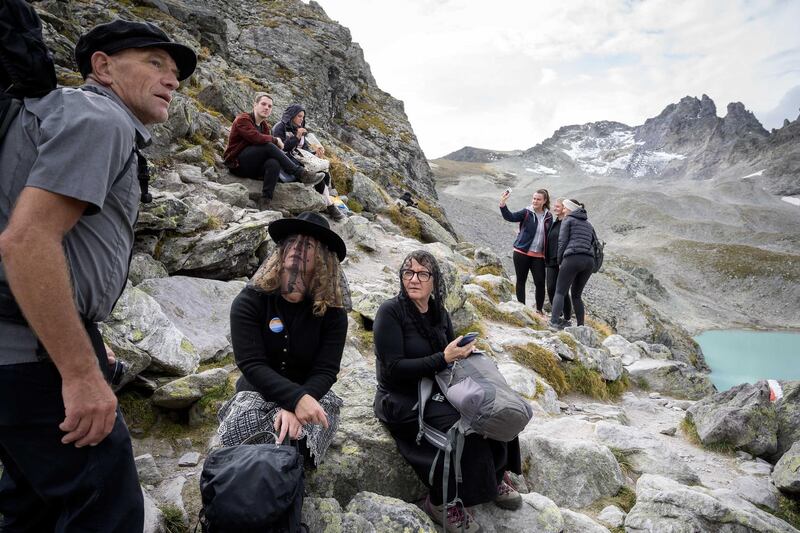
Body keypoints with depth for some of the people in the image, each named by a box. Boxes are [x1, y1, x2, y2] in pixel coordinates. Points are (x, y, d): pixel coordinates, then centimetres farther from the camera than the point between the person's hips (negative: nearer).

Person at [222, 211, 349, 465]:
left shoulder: (332, 311, -9)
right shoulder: (249, 301, -11)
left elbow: (325, 371, -12)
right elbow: (251, 364, -19)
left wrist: (295, 407, -32)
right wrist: (296, 398, -35)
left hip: (311, 394, 0)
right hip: (256, 393, 0)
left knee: (298, 436, -32)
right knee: (236, 433, -32)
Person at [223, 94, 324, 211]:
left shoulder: (264, 126, 18)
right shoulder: (243, 119, -7)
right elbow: (256, 138, -24)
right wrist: (275, 140, -10)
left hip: (252, 168, 6)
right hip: (237, 164, -6)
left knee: (274, 163, -29)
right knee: (269, 147, -28)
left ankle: (265, 202, -35)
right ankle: (301, 174, -26)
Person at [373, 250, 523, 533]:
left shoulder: (438, 312, 3)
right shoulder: (390, 311, -17)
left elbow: (450, 350, 16)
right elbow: (394, 369, -21)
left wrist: (464, 349, -8)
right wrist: (443, 359, -26)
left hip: (436, 390, 7)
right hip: (401, 400, -6)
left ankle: (494, 477, 13)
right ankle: (441, 500, -5)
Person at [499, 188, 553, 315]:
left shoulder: (548, 217, 7)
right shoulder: (526, 213, -3)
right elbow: (510, 217, -17)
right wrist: (502, 205, -34)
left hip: (538, 256, 2)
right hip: (522, 253, -2)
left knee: (540, 282, -2)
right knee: (521, 280, 6)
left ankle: (539, 310, 15)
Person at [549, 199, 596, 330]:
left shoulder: (568, 220, 8)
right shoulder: (588, 224, 27)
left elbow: (562, 242, 0)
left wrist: (560, 261, 7)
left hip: (572, 259, -6)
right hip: (589, 260, 6)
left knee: (560, 292, -2)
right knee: (576, 295, 16)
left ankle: (554, 321, -18)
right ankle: (581, 325, 10)